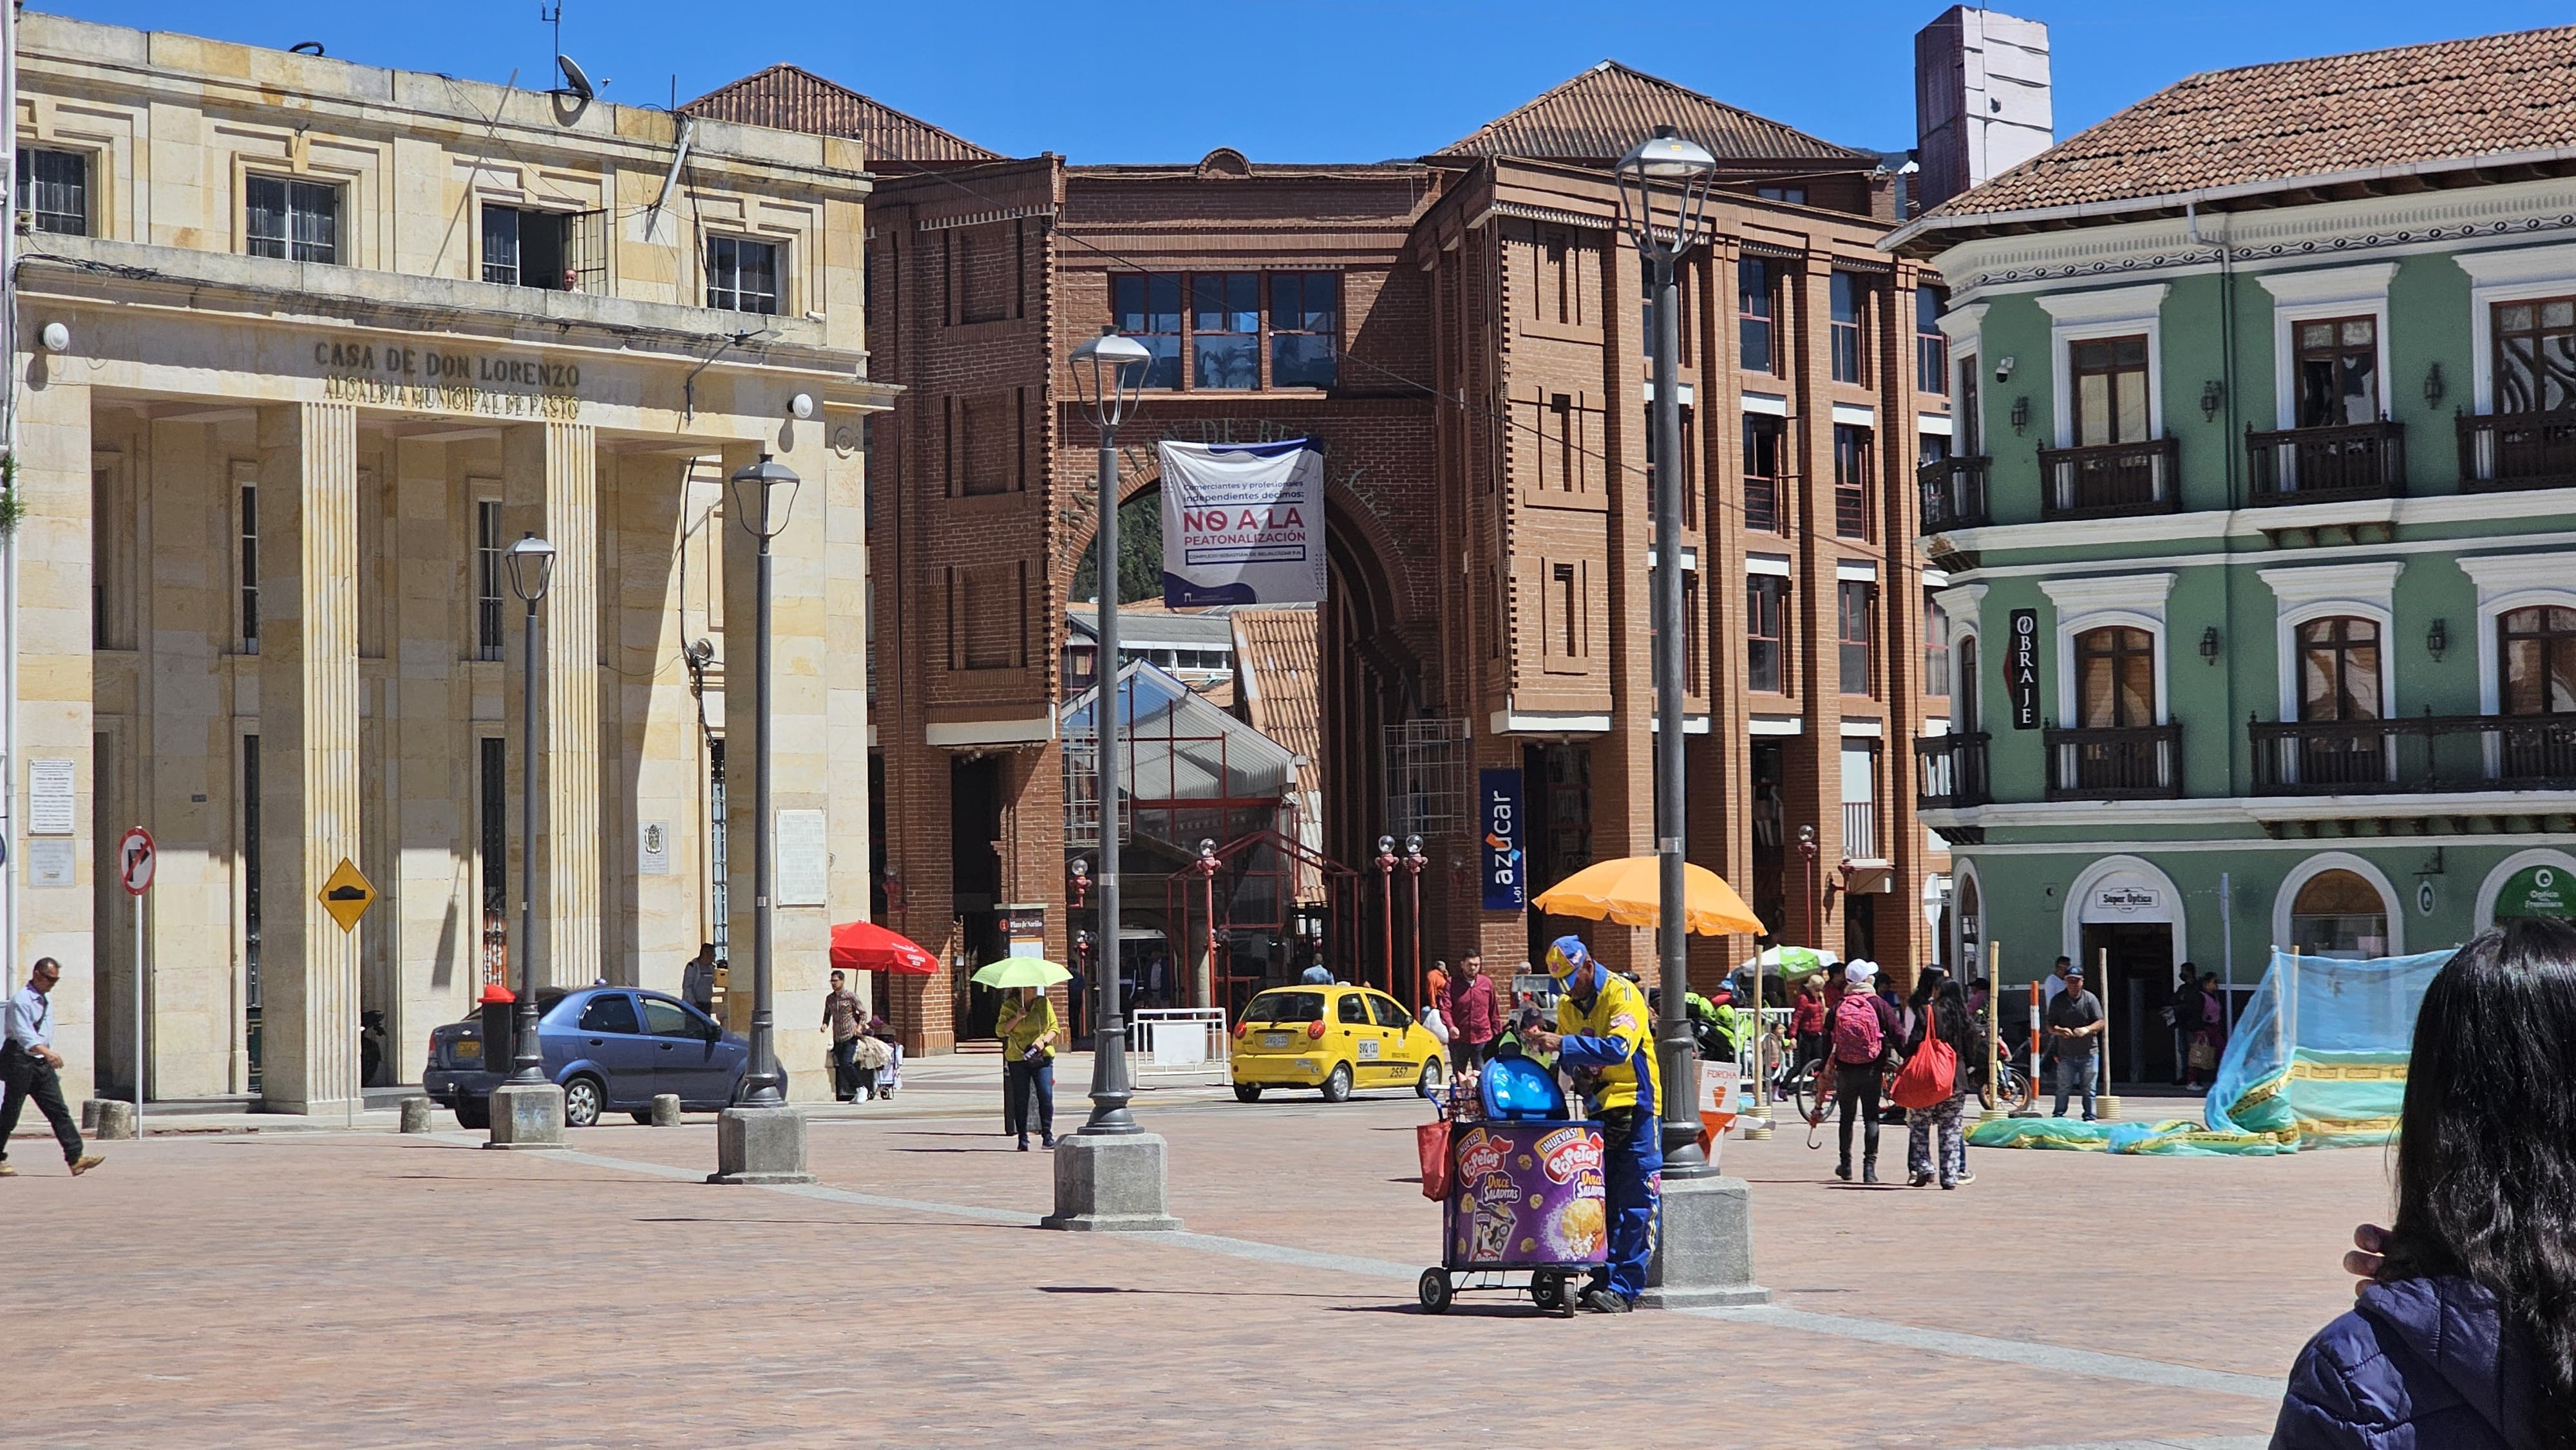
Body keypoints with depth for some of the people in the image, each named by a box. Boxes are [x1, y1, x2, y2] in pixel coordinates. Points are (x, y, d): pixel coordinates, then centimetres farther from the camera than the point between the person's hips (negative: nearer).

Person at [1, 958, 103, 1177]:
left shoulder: (47, 999, 13)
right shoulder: (21, 1001, -14)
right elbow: (24, 1035, -27)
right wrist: (47, 1053, -40)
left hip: (42, 1062, 7)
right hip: (20, 1062, -7)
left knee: (58, 1110, -3)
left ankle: (76, 1158, -10)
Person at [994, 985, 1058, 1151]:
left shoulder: (1044, 1003, 9)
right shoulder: (1009, 1006, 3)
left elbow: (1054, 1027, 11)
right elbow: (1000, 1031, -2)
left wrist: (1044, 1041, -7)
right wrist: (1017, 1018, -15)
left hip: (1042, 1057, 1)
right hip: (1018, 1058, -1)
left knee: (1046, 1095, -10)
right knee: (1021, 1099, -1)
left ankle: (1047, 1136, -1)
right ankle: (1023, 1140, 5)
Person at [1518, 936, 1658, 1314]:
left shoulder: (1622, 994, -14)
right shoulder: (1567, 1006, 10)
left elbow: (1618, 1048, -28)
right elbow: (1573, 1061, 15)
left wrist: (1564, 1045, -30)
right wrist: (1547, 1045, -6)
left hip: (1636, 1107, -8)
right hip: (1599, 1109, 8)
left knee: (1636, 1201, -7)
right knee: (1603, 1199, 9)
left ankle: (1625, 1288, -9)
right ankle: (1605, 1280, 14)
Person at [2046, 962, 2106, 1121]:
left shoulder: (2090, 999, 1)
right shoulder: (2057, 1000, 6)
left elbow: (2101, 1023, -4)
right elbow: (2050, 1026, 5)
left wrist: (2087, 1029, -24)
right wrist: (2059, 1030, -18)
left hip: (2088, 1052, -1)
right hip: (2066, 1053, 1)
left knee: (2088, 1088, 2)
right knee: (2063, 1088, 0)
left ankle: (2089, 1118, 11)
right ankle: (2059, 1117, 9)